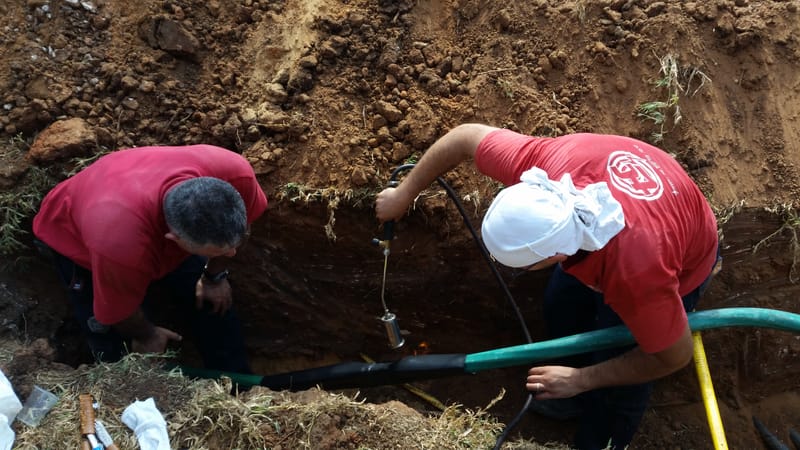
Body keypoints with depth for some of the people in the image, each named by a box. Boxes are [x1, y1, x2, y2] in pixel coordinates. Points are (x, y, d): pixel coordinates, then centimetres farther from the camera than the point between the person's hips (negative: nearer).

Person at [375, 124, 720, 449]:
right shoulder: (545, 164, -37)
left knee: (613, 370, 6)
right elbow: (467, 135, -19)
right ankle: (573, 395, 47)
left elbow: (676, 356, -28)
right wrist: (403, 194, -8)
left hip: (682, 264, -5)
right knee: (560, 307, 18)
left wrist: (582, 380, -19)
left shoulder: (638, 274, -47)